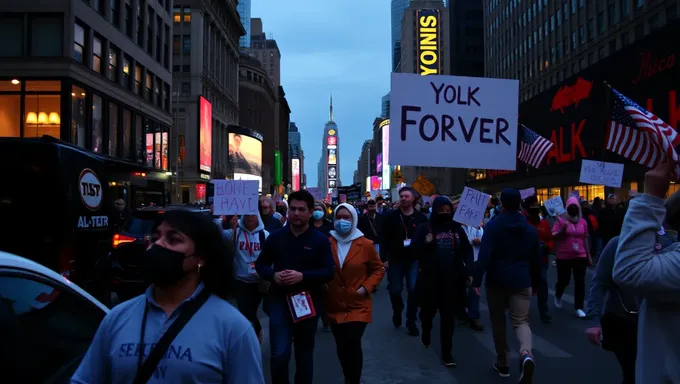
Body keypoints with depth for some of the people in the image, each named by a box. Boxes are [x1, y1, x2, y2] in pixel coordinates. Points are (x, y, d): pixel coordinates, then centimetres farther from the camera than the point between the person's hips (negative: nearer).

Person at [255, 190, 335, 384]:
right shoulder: (275, 237, 2)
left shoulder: (320, 240, -4)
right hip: (280, 300, 0)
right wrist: (273, 275, -13)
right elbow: (260, 264, 9)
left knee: (304, 354, 15)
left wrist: (302, 276, -24)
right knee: (279, 354, -10)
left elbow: (329, 272, -10)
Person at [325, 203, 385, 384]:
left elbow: (379, 269, 3)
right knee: (341, 347, 13)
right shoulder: (327, 243, -5)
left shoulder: (365, 244, -7)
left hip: (358, 306, -2)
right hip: (334, 306, 2)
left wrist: (366, 287, -8)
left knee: (352, 345, -11)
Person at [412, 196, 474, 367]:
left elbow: (467, 250, 8)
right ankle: (426, 329, 46)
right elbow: (414, 248, -5)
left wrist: (468, 271, -2)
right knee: (429, 309, 11)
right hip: (429, 278, -1)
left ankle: (447, 352, 12)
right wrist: (426, 243, -25)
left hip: (451, 279, 2)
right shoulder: (425, 227, -2)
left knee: (448, 315, 4)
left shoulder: (457, 228, 5)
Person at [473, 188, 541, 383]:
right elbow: (536, 259, 13)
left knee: (498, 321, 13)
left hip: (497, 280, -2)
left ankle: (503, 363, 22)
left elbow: (484, 255, -17)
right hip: (521, 281, 3)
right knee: (521, 321, 2)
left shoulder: (493, 225, -7)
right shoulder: (530, 228, 8)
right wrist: (535, 281, 24)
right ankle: (526, 354, -27)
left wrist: (477, 280, -14)